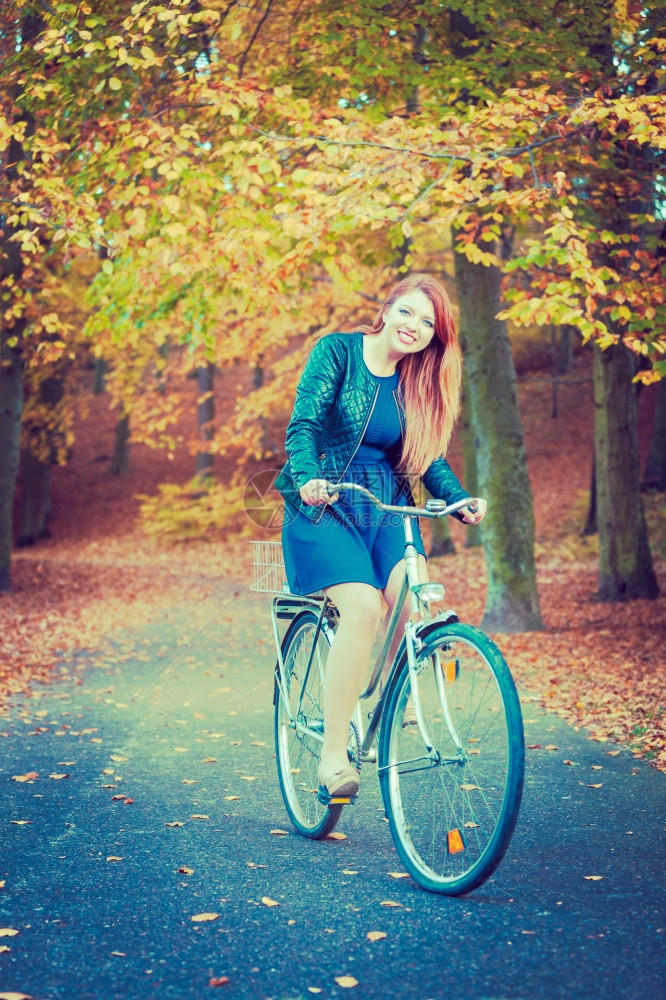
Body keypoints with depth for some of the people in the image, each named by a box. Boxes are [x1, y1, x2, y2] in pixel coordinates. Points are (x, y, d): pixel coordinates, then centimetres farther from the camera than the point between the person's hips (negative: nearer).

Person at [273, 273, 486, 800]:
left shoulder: (419, 381, 8)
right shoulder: (338, 351, -4)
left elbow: (428, 458, 9)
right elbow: (303, 425, -13)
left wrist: (461, 499, -10)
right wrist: (308, 478, -33)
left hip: (388, 509, 4)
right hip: (325, 505, -4)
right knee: (363, 607, -26)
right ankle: (333, 754, -19)